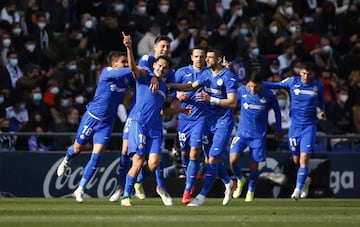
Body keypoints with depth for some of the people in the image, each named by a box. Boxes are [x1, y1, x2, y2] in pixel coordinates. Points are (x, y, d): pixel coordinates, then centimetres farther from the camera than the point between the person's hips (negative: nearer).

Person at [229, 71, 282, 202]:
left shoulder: (268, 95, -9)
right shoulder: (241, 91, -7)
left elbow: (277, 110, 8)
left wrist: (278, 130, 15)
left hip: (259, 135, -1)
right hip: (242, 132, 1)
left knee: (254, 164, 3)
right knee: (233, 159, -15)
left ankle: (251, 191, 26)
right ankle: (240, 180, 16)